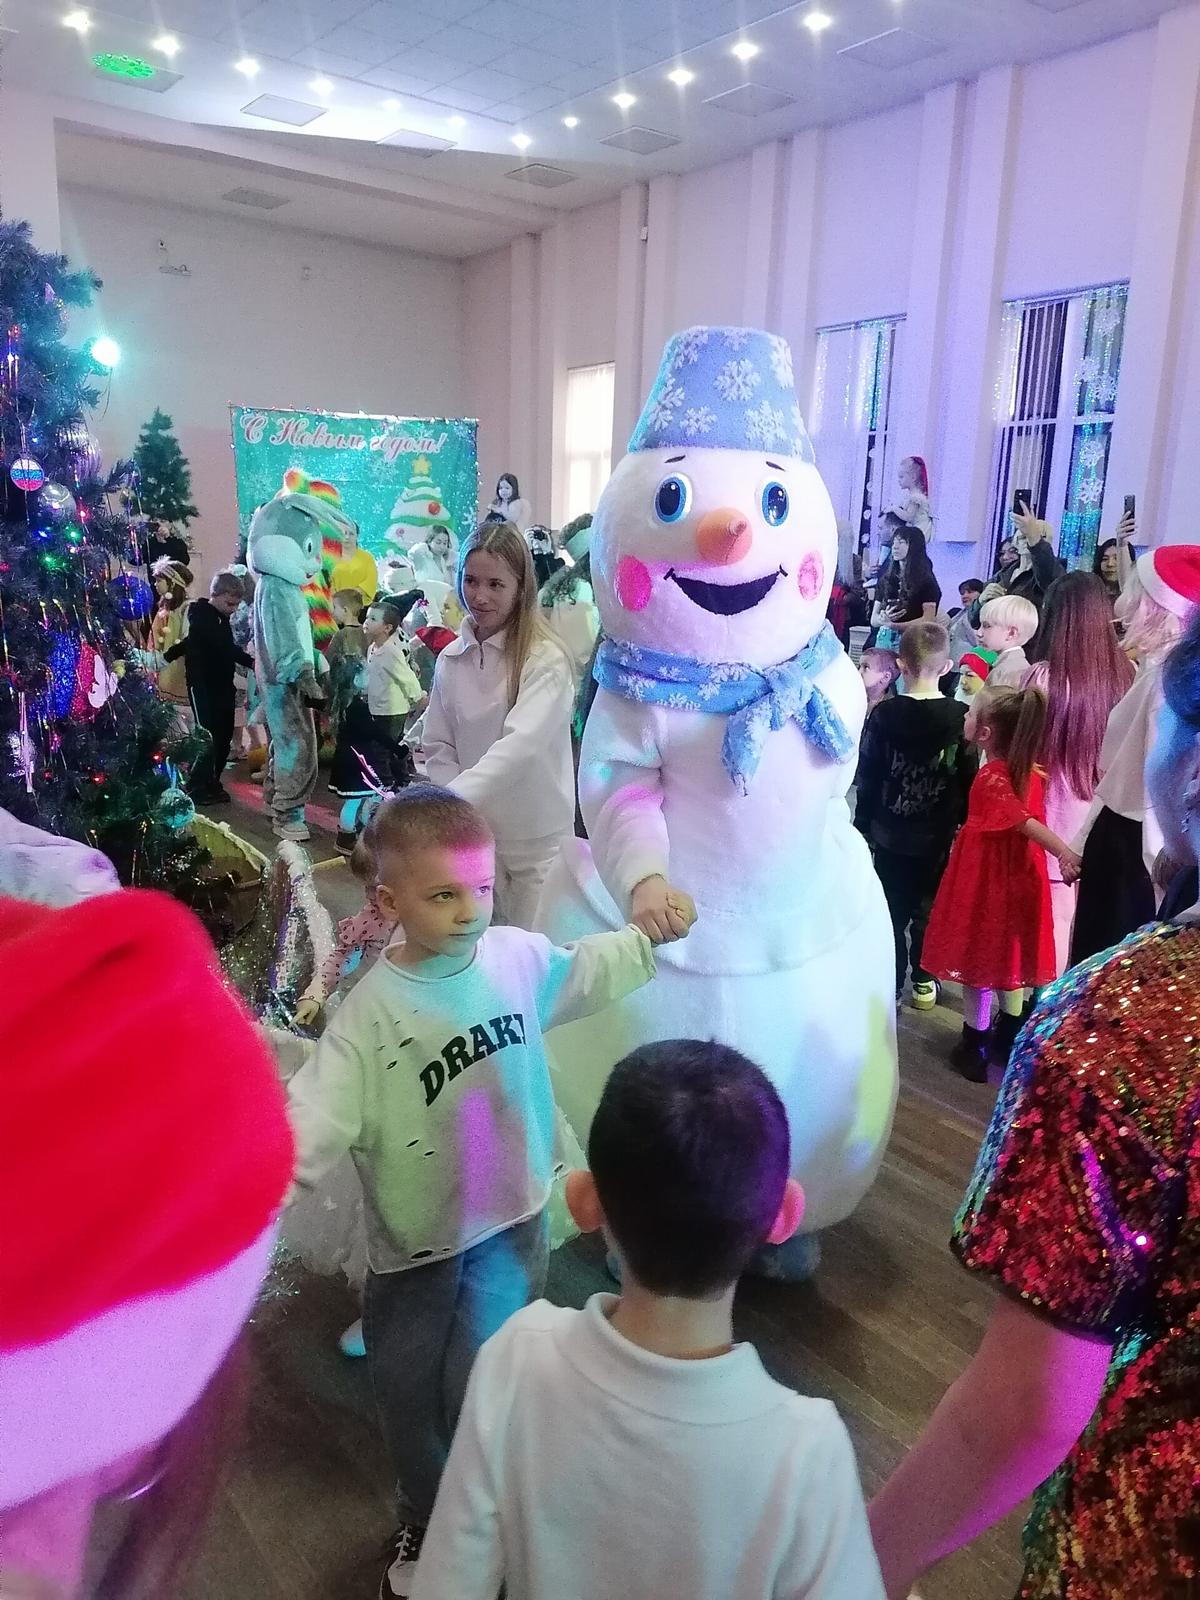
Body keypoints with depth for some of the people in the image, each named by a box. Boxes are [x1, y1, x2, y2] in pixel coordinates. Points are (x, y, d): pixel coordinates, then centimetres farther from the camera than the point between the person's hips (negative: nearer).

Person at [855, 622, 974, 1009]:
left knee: (894, 911, 11)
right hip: (939, 837, 1)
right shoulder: (960, 718, -11)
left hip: (890, 835, -1)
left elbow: (867, 781, -7)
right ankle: (924, 982, 28)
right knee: (929, 910, 17)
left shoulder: (884, 715, -12)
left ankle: (891, 986, 17)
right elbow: (969, 781, -5)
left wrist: (863, 828, 4)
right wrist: (964, 825, 8)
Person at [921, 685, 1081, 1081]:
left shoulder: (991, 778, -22)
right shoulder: (1029, 773, -1)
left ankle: (974, 1048, 13)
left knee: (977, 959, 4)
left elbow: (1025, 821, -32)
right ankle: (1008, 1039, 31)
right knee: (1009, 955, 18)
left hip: (985, 880, -7)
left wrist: (1064, 852, -39)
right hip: (1017, 878, 7)